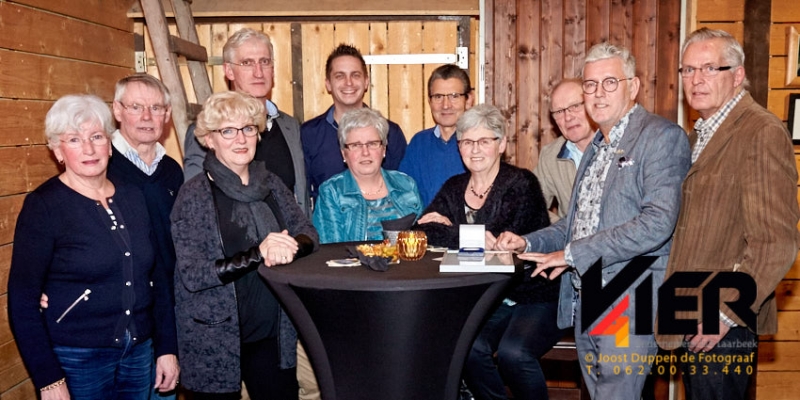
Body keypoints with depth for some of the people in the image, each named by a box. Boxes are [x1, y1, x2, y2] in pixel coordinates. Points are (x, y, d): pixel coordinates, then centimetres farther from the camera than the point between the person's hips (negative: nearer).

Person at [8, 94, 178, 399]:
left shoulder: (133, 197, 3)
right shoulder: (43, 206, -10)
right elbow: (22, 300, -10)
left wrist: (166, 348, 6)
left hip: (138, 353, 5)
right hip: (76, 360, -4)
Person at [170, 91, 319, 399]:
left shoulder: (270, 184, 4)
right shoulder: (194, 194, -10)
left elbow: (308, 234, 0)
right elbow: (191, 275, -16)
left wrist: (290, 247, -23)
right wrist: (257, 254, -27)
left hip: (273, 335, 4)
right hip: (215, 344, -4)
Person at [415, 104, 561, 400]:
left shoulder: (521, 184, -8)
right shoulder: (454, 188, 8)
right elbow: (421, 232, -4)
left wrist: (447, 230, -10)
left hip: (536, 297, -4)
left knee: (512, 352, -28)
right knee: (469, 348, -24)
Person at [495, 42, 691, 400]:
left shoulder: (661, 136, -9)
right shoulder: (597, 147, 17)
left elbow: (658, 222, -21)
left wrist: (572, 253, -19)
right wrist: (528, 243, 8)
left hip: (629, 303, -8)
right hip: (583, 300, 8)